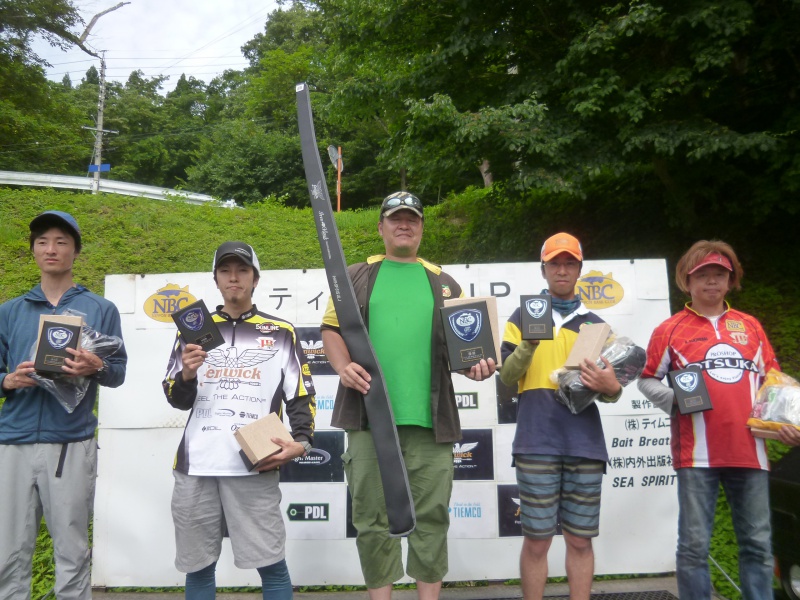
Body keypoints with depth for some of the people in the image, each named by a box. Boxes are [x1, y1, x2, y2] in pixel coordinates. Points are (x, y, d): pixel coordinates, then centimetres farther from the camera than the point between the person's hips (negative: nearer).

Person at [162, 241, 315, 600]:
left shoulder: (281, 332, 8)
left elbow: (301, 396, 6)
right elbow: (178, 400, 11)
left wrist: (301, 441, -10)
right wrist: (186, 375, -10)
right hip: (195, 466, 3)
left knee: (271, 563, -1)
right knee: (197, 565, 12)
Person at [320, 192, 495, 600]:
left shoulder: (444, 283, 16)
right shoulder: (355, 277, 12)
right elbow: (332, 329, 10)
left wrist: (474, 364, -4)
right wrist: (343, 366, -9)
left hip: (429, 418, 1)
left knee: (430, 516, 6)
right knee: (373, 517, 6)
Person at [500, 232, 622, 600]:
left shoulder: (595, 325, 14)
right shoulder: (523, 317, 8)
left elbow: (609, 391, 13)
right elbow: (506, 377, 0)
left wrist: (610, 387, -11)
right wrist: (529, 343, -16)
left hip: (586, 444, 2)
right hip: (537, 444, -2)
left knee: (580, 540, 8)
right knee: (537, 540, 3)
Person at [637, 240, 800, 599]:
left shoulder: (750, 326, 14)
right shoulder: (671, 330, 5)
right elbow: (647, 380, 7)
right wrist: (675, 401, -11)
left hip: (748, 450, 3)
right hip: (697, 453, -3)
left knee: (757, 543, 9)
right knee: (694, 544, 1)